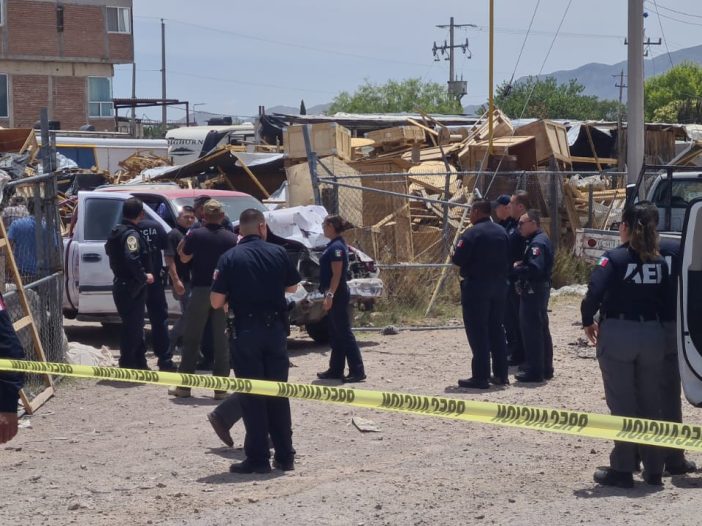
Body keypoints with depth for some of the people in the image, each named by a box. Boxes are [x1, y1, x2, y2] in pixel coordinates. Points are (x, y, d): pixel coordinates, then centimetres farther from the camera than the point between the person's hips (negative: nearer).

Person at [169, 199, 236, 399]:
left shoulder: (196, 235, -7)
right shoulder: (231, 238, -1)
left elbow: (184, 258, 3)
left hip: (200, 290, -2)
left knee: (191, 339, 7)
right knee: (221, 341, 6)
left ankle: (184, 386, 8)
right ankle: (221, 388, 5)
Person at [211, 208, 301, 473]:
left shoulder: (230, 258, -6)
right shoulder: (278, 253, 0)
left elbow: (216, 302, -8)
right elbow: (292, 286, 14)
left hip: (246, 331, -3)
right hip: (275, 329, 3)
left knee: (252, 397, 3)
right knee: (278, 394, 12)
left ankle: (258, 458, 2)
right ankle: (285, 456, 15)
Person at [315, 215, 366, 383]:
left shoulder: (336, 247, -16)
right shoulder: (334, 245, 13)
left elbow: (337, 275, -21)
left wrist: (330, 295, -25)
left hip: (337, 295, -10)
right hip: (335, 295, 10)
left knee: (344, 333, -9)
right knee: (335, 334, 14)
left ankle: (357, 371, -8)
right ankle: (336, 369, 20)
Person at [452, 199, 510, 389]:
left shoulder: (472, 233, -14)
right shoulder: (502, 232, 9)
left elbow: (458, 259, -16)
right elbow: (509, 260, 10)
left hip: (477, 286, -7)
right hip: (499, 286, 7)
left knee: (478, 332, -3)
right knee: (496, 330, 15)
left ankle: (480, 377, -4)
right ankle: (500, 374, 18)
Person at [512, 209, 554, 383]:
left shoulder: (537, 243, -18)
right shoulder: (541, 239, 15)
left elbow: (534, 269, -29)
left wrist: (515, 270, -16)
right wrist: (520, 266, 2)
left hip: (532, 292, -11)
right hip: (540, 290, 11)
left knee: (531, 331, -6)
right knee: (541, 330, 16)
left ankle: (534, 371, -4)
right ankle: (545, 369, 23)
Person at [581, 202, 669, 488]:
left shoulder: (614, 258, -10)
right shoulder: (659, 263, 4)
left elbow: (594, 293, -20)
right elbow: (667, 300, 1)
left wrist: (588, 322, -6)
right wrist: (655, 321, 9)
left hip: (618, 334, -4)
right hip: (653, 335, 4)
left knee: (622, 403, 3)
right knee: (650, 403, 13)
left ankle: (622, 470, 6)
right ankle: (653, 470, 18)